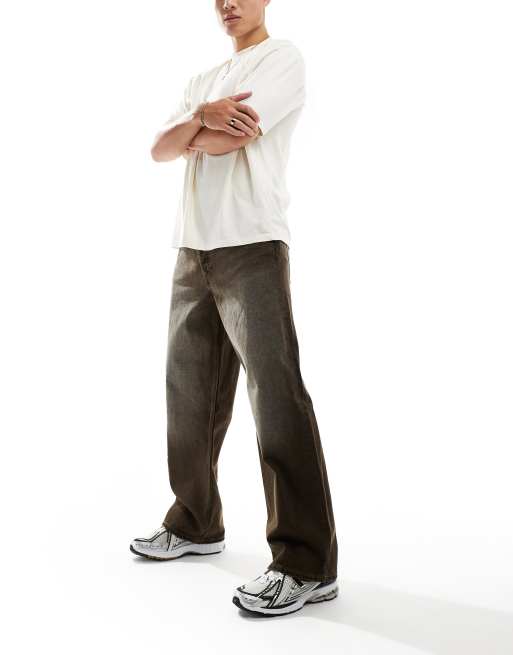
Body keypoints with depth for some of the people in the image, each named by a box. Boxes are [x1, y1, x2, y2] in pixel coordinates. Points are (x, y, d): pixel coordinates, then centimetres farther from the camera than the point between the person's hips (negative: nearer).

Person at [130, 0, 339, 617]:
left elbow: (229, 138, -11)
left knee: (275, 394, -13)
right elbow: (160, 150, 10)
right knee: (188, 388, 10)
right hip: (193, 248, 8)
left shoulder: (283, 57, 4)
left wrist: (189, 132, 10)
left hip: (251, 246, -8)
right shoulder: (203, 81, 26)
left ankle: (307, 564, -10)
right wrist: (201, 116, -8)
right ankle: (196, 524, 26)